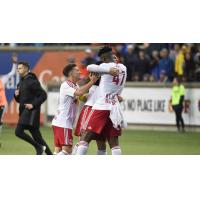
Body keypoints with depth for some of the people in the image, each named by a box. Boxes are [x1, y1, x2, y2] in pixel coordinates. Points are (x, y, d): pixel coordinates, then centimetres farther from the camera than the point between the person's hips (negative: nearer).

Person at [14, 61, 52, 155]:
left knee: (18, 131, -16)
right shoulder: (20, 83, 16)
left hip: (31, 111, -9)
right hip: (24, 112, 9)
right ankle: (50, 155, 12)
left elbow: (43, 95, -14)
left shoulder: (32, 82, -10)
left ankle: (39, 147, -7)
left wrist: (33, 105, -21)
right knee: (36, 135, 8)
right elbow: (19, 100, 25)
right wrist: (16, 95, 3)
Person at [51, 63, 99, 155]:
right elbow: (79, 92, -30)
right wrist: (92, 82, -24)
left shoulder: (75, 85, 16)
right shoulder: (66, 85, -14)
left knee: (58, 149, 8)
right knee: (67, 149, -12)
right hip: (63, 123, -10)